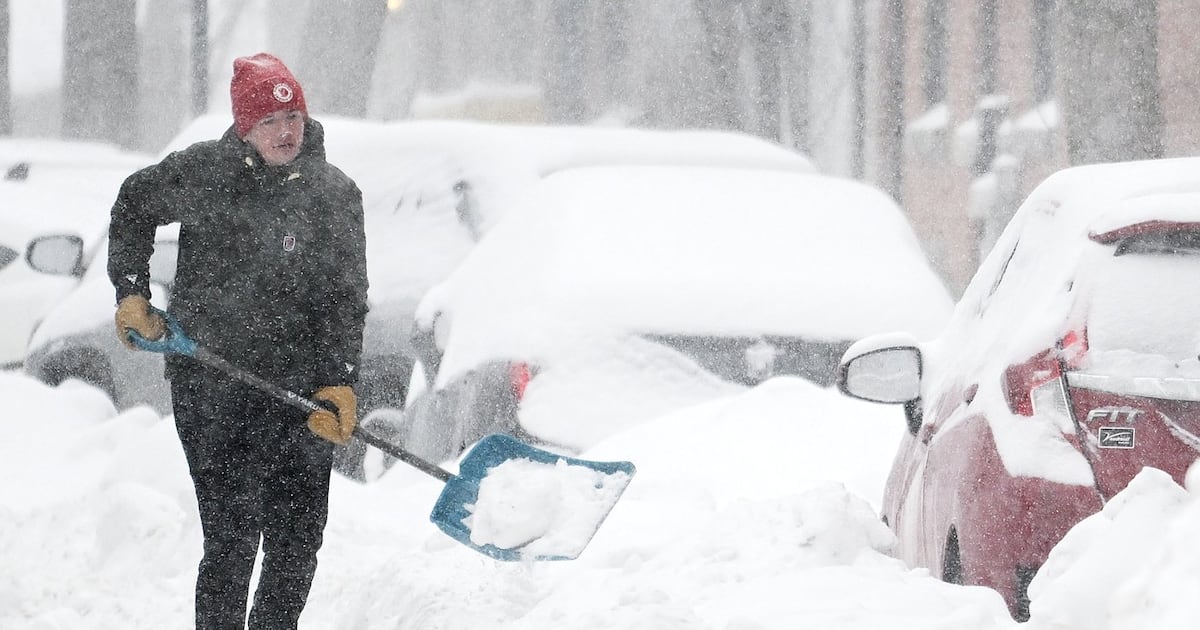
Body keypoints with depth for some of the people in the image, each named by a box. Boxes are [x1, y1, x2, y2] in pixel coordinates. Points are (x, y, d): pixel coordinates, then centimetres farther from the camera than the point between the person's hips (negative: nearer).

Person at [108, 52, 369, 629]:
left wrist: (339, 384, -12)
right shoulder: (200, 172, -2)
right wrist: (132, 295, 9)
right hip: (209, 386, -2)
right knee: (232, 537, -9)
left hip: (299, 391, 2)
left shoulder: (335, 194, 1)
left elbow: (345, 300, 0)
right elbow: (133, 208, 17)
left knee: (298, 539, 6)